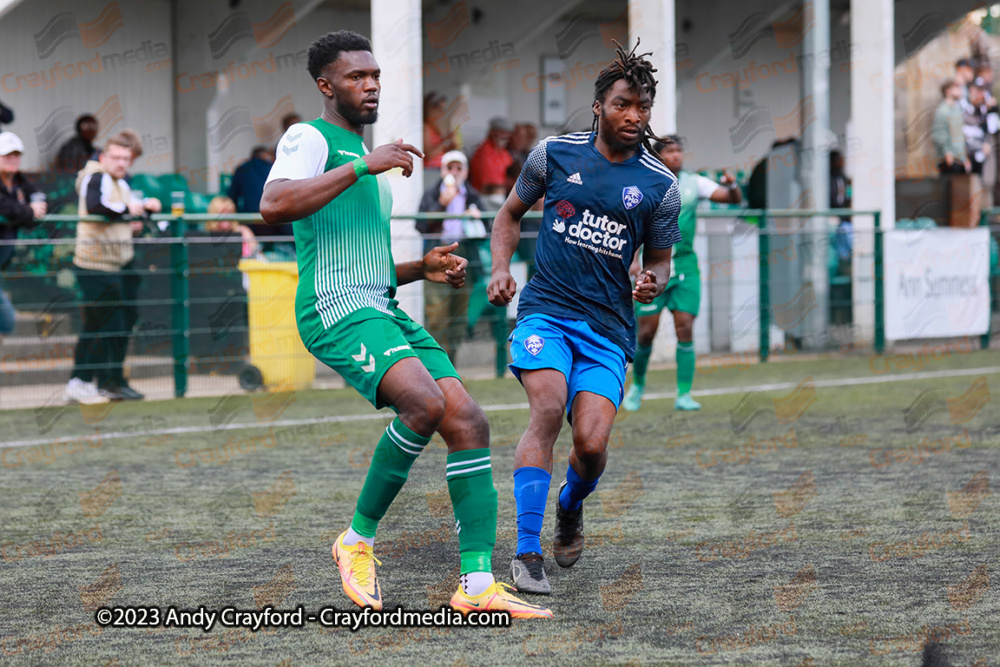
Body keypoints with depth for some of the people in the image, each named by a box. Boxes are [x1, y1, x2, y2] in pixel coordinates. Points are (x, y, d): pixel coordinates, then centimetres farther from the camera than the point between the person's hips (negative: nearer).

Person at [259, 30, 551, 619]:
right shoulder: (310, 138, 2)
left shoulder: (364, 161, 30)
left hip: (384, 312, 9)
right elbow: (274, 206, -20)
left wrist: (424, 269, 16)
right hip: (335, 309, -9)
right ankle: (359, 539, -12)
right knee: (425, 402, -30)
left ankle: (478, 583, -12)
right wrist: (363, 166, -20)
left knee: (469, 421, -9)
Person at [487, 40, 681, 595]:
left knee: (592, 441, -14)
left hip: (608, 326, 1)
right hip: (545, 309, -1)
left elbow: (660, 259, 15)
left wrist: (654, 282, -8)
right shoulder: (555, 154, 3)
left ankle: (571, 508, 24)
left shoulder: (660, 185, 4)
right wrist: (501, 269, 2)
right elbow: (510, 214, 18)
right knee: (548, 410, -26)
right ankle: (526, 553, -22)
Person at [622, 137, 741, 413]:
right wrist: (633, 259, -19)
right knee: (646, 332, -1)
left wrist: (732, 186, -20)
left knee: (685, 330, -7)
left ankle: (683, 395, -3)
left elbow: (734, 199, 3)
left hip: (685, 265, 2)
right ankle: (637, 384, 22)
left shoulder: (694, 183, 5)